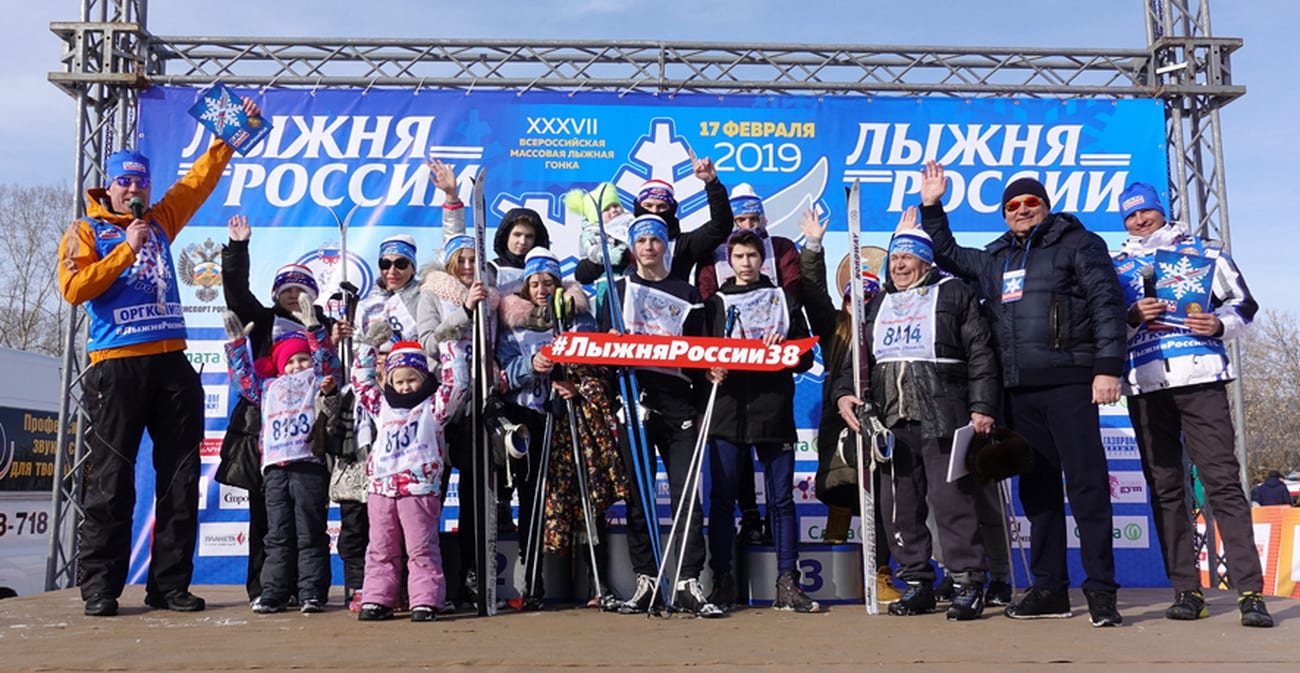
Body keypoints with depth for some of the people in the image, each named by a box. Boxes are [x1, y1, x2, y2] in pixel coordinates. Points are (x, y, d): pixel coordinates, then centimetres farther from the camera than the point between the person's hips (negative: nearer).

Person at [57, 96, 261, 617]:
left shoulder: (159, 222, 19)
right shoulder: (86, 231, 8)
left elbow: (200, 178, 27)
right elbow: (74, 289, -7)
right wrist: (126, 250, -8)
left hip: (170, 362, 4)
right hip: (117, 364, -4)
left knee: (180, 477, 3)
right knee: (112, 478, -3)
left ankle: (169, 584, 10)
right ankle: (99, 587, 5)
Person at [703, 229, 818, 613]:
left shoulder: (784, 300, 15)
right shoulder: (715, 303, 16)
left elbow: (805, 357, 10)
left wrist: (784, 350, -10)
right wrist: (710, 370, -12)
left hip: (774, 410, 0)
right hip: (728, 408, 0)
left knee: (781, 498, 1)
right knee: (722, 498, 0)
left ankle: (787, 583, 6)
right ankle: (722, 582, 7)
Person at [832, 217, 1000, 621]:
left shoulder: (953, 294, 7)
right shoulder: (877, 304, 21)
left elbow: (980, 353, 0)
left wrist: (982, 406, -9)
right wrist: (844, 392, 2)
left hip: (941, 417, -5)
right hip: (891, 420, 5)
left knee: (952, 500, -8)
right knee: (899, 504, 6)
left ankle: (968, 583, 1)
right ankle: (916, 583, 16)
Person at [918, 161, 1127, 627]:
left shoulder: (1077, 244, 4)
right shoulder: (994, 259, 21)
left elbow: (1107, 302, -5)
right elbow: (947, 254, 37)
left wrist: (1108, 366, -14)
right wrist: (931, 207, 27)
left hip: (1068, 383, -6)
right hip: (1020, 391, 6)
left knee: (1087, 485, -7)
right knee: (1037, 490, 9)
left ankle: (1100, 590, -3)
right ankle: (1049, 589, 16)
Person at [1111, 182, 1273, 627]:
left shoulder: (1203, 252, 14)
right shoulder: (1115, 266, 17)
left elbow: (1243, 303, 13)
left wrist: (1218, 324, -7)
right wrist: (1132, 317, -8)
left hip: (1201, 378, -2)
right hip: (1144, 386, 2)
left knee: (1223, 481, -8)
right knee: (1165, 489, 3)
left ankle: (1250, 592, -9)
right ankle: (1186, 591, 8)